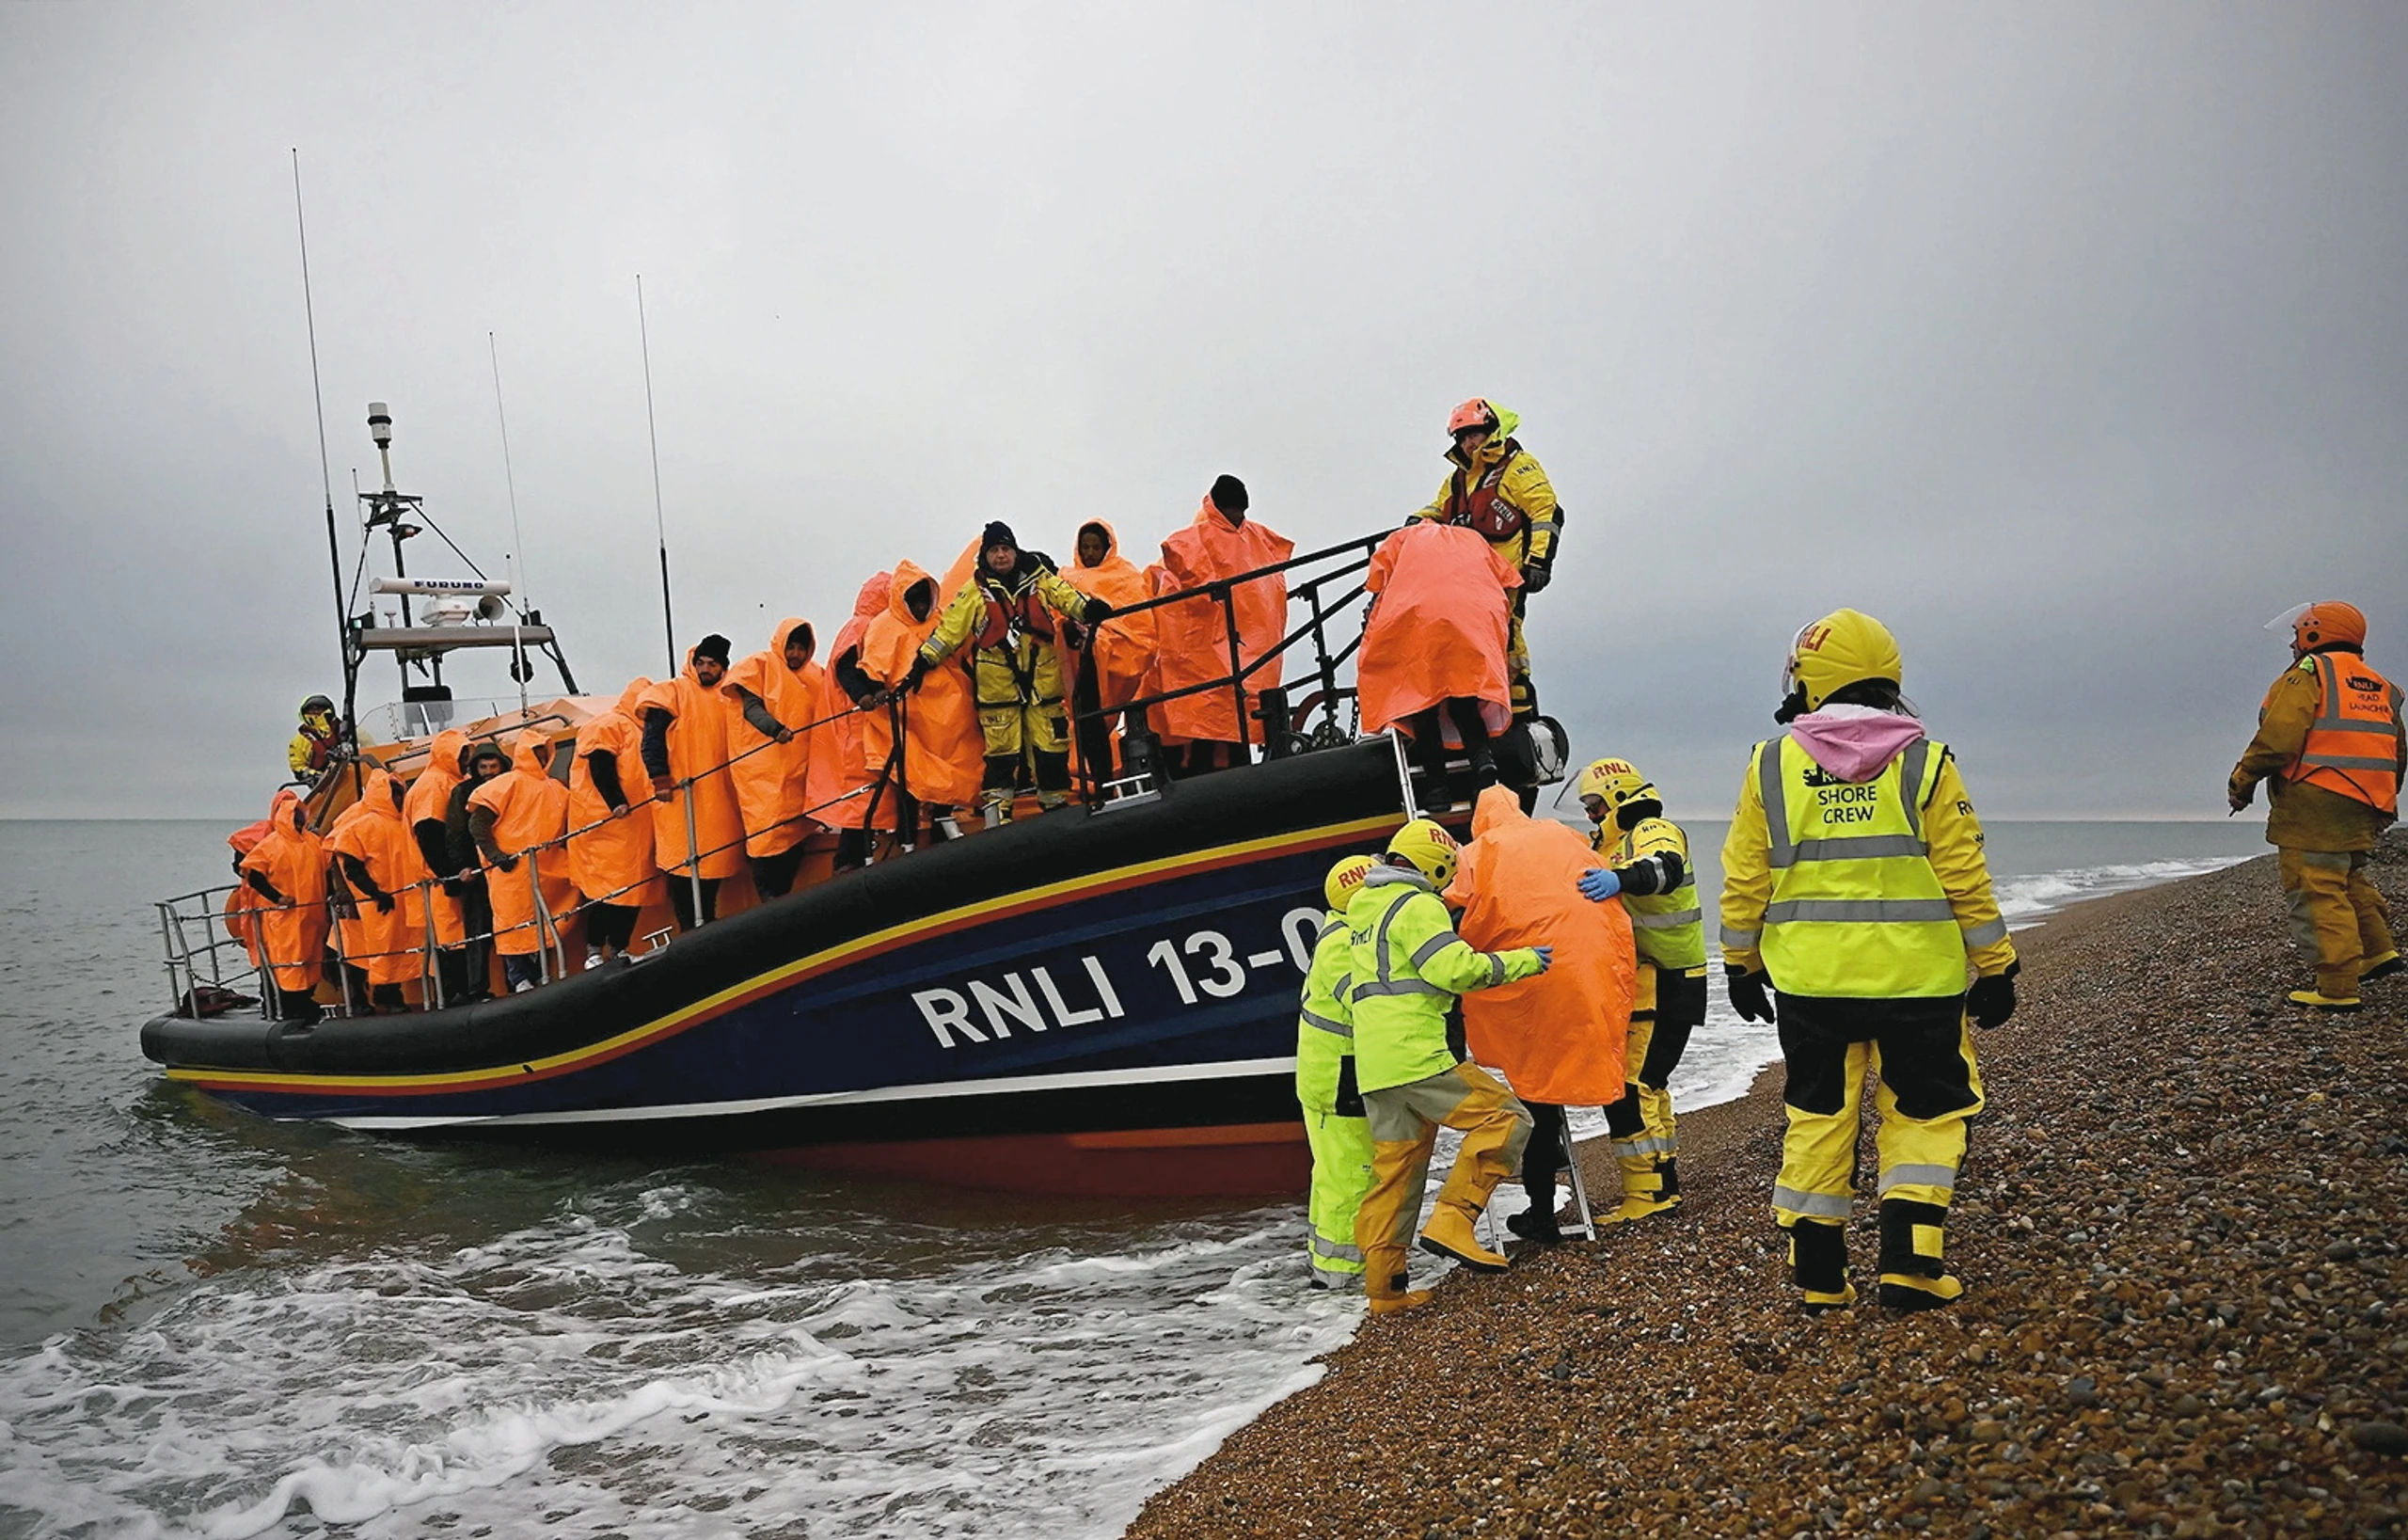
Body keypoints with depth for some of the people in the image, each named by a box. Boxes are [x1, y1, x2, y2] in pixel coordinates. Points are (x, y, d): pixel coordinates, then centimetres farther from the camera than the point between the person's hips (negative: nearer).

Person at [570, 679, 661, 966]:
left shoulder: (642, 732, 24)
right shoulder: (609, 725, -3)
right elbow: (600, 768, -15)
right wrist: (616, 802, -24)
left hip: (637, 826, 9)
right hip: (609, 824, -8)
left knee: (634, 887, 6)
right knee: (608, 887, -10)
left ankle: (619, 950, 12)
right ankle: (594, 950, -6)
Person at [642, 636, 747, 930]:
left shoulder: (727, 697, 15)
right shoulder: (673, 693, 1)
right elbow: (652, 739, -7)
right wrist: (660, 779, -16)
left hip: (720, 798, 5)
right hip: (680, 795, -5)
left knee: (713, 862, 8)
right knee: (683, 865, -6)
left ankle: (707, 926, 17)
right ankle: (690, 931, -3)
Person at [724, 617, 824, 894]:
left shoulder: (814, 675, 17)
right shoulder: (760, 666, 1)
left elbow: (818, 719, 20)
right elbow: (751, 707, -11)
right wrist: (775, 728, -30)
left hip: (798, 768, 6)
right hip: (765, 769, -6)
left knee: (796, 833, 3)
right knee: (770, 830, -12)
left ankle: (783, 898, 8)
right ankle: (769, 898, -11)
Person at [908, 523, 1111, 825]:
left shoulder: (1039, 578, 7)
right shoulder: (976, 591, 5)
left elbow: (1066, 596, -1)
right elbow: (950, 626, 4)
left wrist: (1089, 609, -23)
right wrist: (924, 662, 0)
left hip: (1042, 677, 1)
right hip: (997, 683, -1)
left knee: (1051, 745, 4)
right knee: (1002, 752, -1)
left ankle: (1056, 806, 18)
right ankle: (996, 818, 4)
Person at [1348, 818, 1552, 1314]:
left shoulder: (1362, 908, 22)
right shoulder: (1418, 906, -6)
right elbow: (1455, 968, -16)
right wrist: (1523, 961, -7)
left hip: (1373, 1066, 9)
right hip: (1416, 1055, -9)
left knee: (1394, 1170, 11)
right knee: (1504, 1118, -5)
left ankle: (1385, 1287, 11)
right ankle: (1452, 1222, -13)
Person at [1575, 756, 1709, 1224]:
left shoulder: (1653, 832, -11)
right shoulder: (1619, 844, 23)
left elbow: (1664, 867, -35)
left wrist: (1620, 877, -54)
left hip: (1664, 987, -11)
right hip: (1644, 987, 11)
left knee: (1628, 1085, -15)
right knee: (1646, 1085, 18)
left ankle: (1648, 1192, -12)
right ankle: (1662, 1184, 28)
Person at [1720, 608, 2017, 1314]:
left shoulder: (1772, 765, 0)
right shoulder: (1923, 762, -4)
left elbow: (1744, 882, 3)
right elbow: (1966, 879, -3)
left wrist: (1741, 964, 14)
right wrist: (1994, 968, 6)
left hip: (1808, 980, 2)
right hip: (1915, 976, -1)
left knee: (1817, 1116, 11)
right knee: (1923, 1112, 13)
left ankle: (1818, 1275, 14)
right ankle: (1909, 1264, 6)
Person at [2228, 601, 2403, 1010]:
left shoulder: (2308, 674, -5)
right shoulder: (2380, 687, 19)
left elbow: (2278, 737, -17)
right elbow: (2398, 754, 23)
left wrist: (2242, 781, -6)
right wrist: (2379, 804, 32)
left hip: (2314, 806, -8)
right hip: (2364, 814, 9)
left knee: (2317, 892, -7)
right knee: (2347, 880, 26)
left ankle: (2337, 988, -10)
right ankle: (2377, 950, 19)